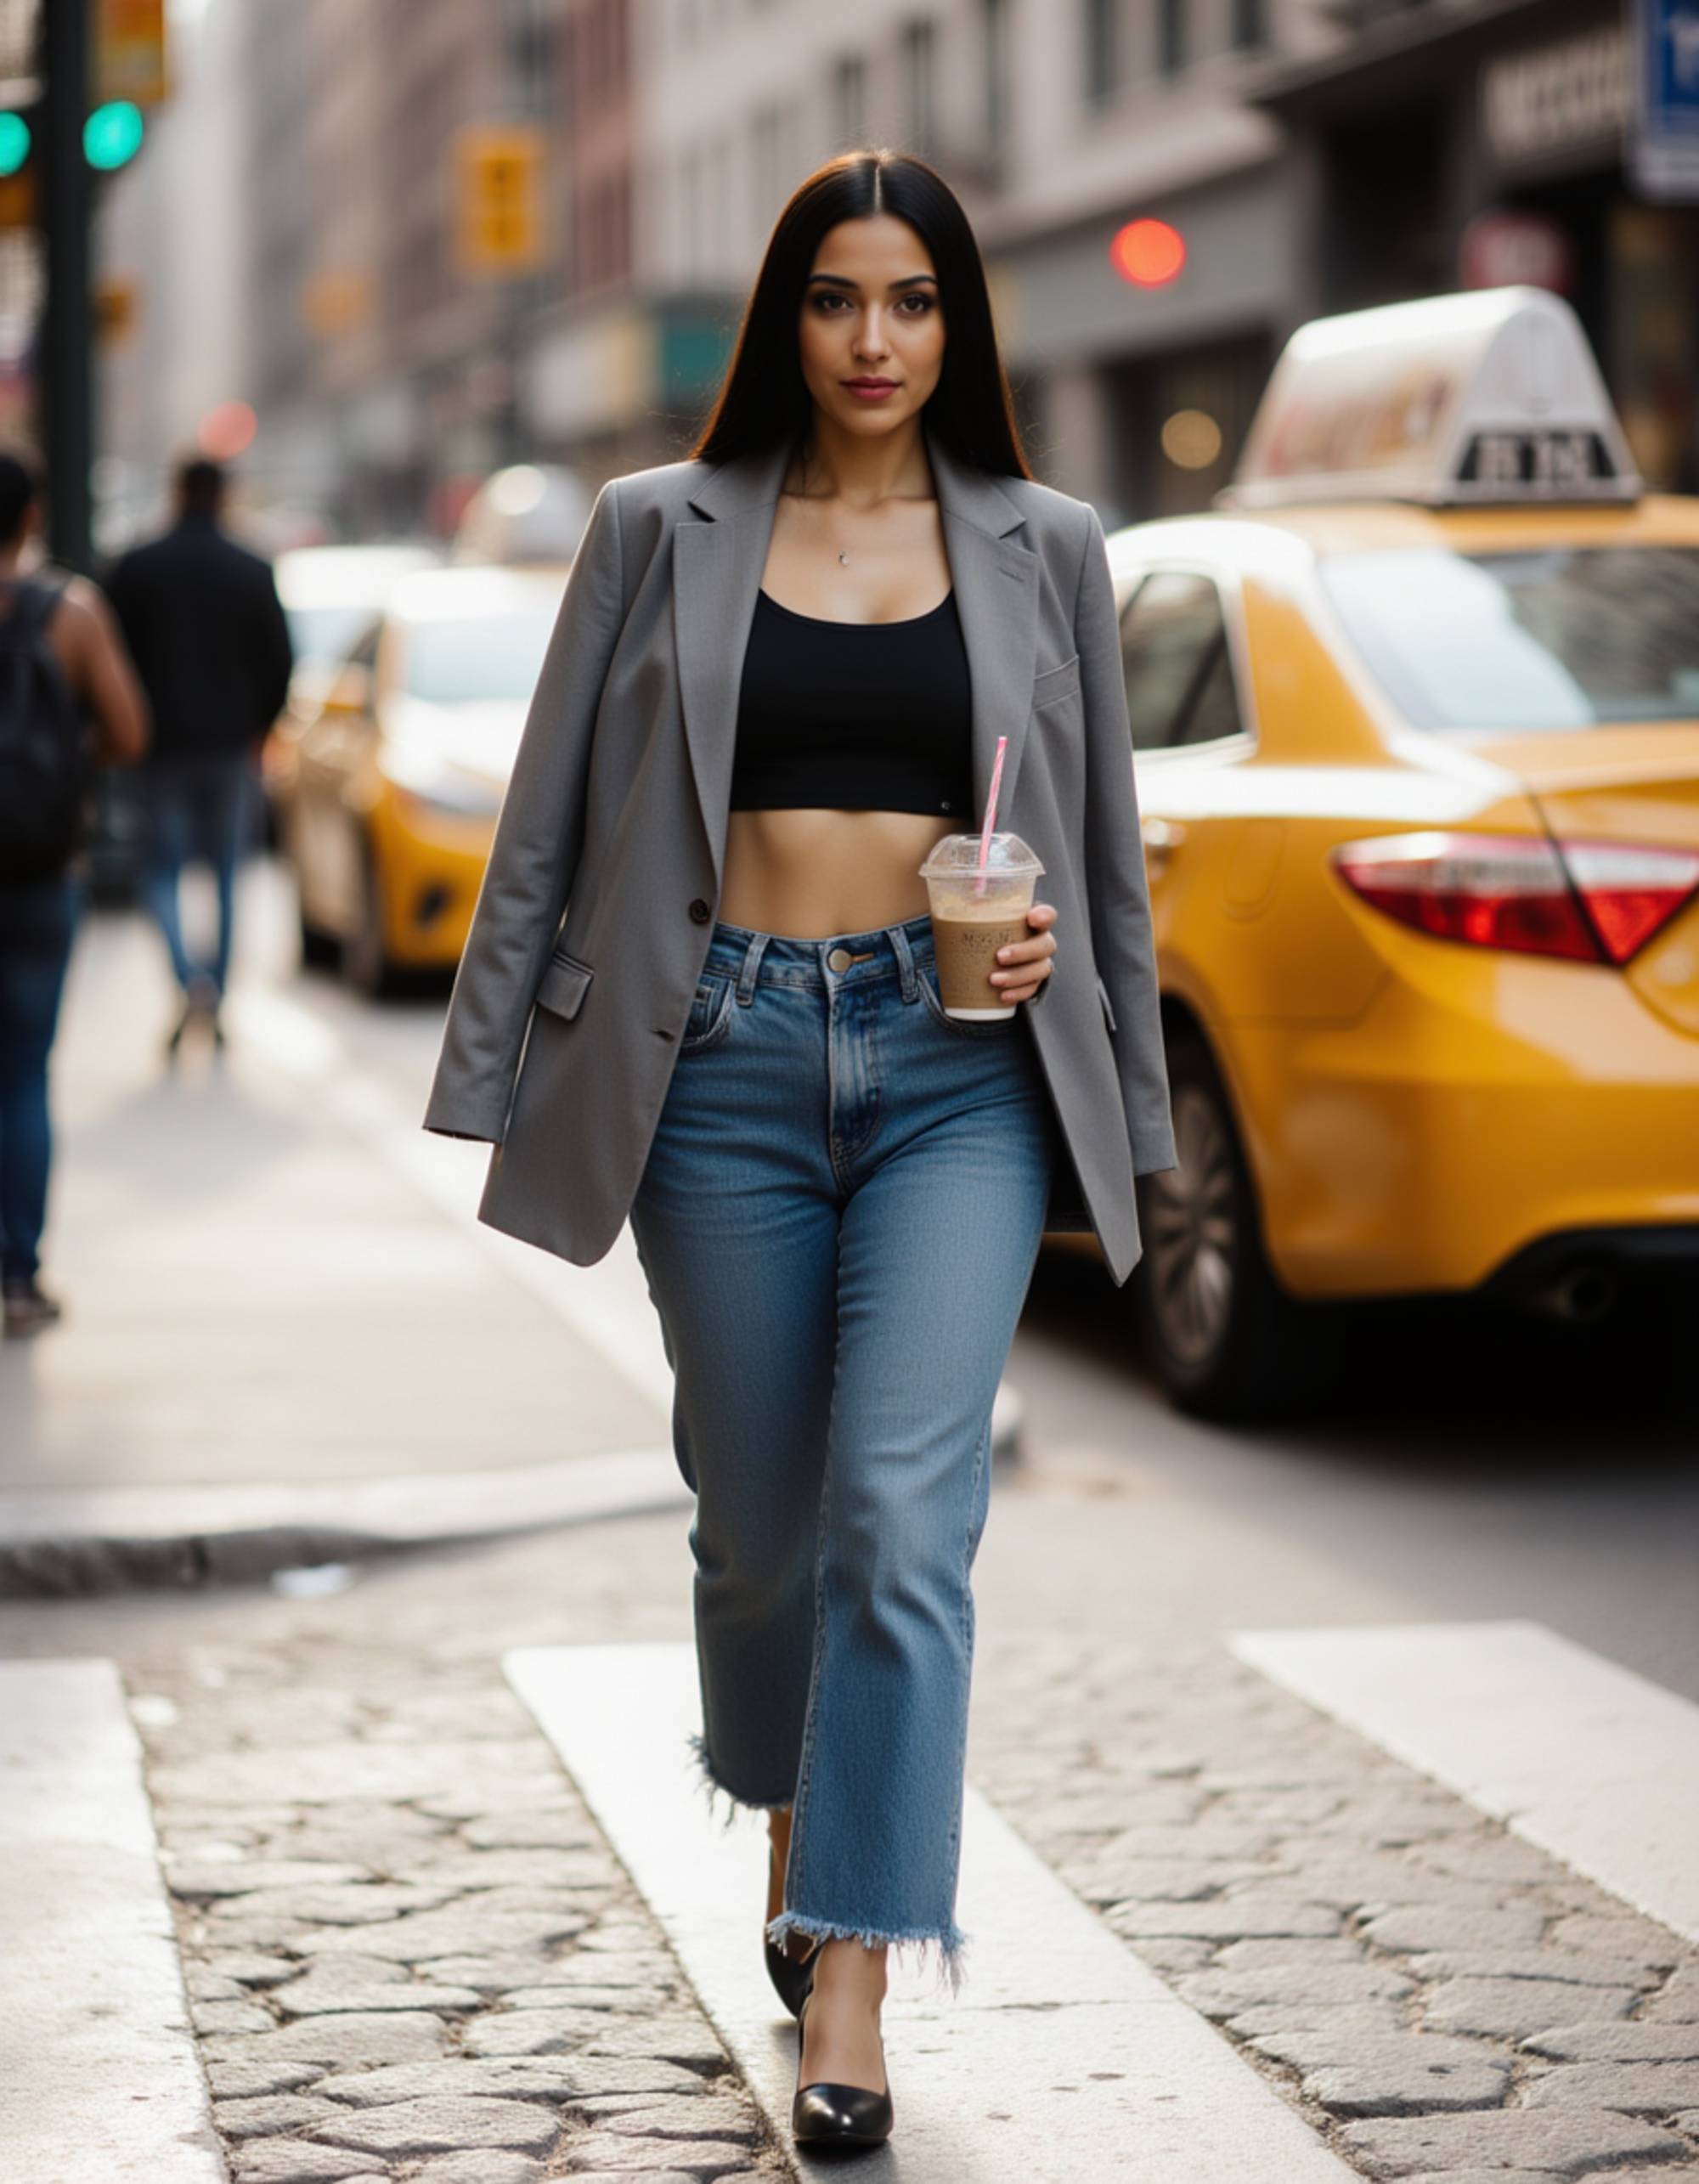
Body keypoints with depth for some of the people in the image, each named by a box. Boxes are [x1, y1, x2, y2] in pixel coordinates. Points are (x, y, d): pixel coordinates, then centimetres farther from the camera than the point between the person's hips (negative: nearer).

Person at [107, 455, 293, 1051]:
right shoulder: (254, 573, -1)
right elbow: (279, 663, 2)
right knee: (226, 875, 12)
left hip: (163, 743, -1)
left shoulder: (137, 568, -4)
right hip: (231, 745, 1)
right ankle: (214, 1005, 13)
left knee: (161, 870, 6)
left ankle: (191, 979, -19)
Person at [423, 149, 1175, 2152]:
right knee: (759, 1516, 10)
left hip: (958, 1068, -1)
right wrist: (497, 1075, 3)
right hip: (727, 1061, 1)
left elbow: (1104, 842, 16)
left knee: (902, 1514, -15)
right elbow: (552, 822, 7)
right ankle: (794, 1825, 39)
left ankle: (850, 1990, -12)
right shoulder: (662, 531, 6)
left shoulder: (1044, 548, 8)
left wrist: (1089, 1029, 7)